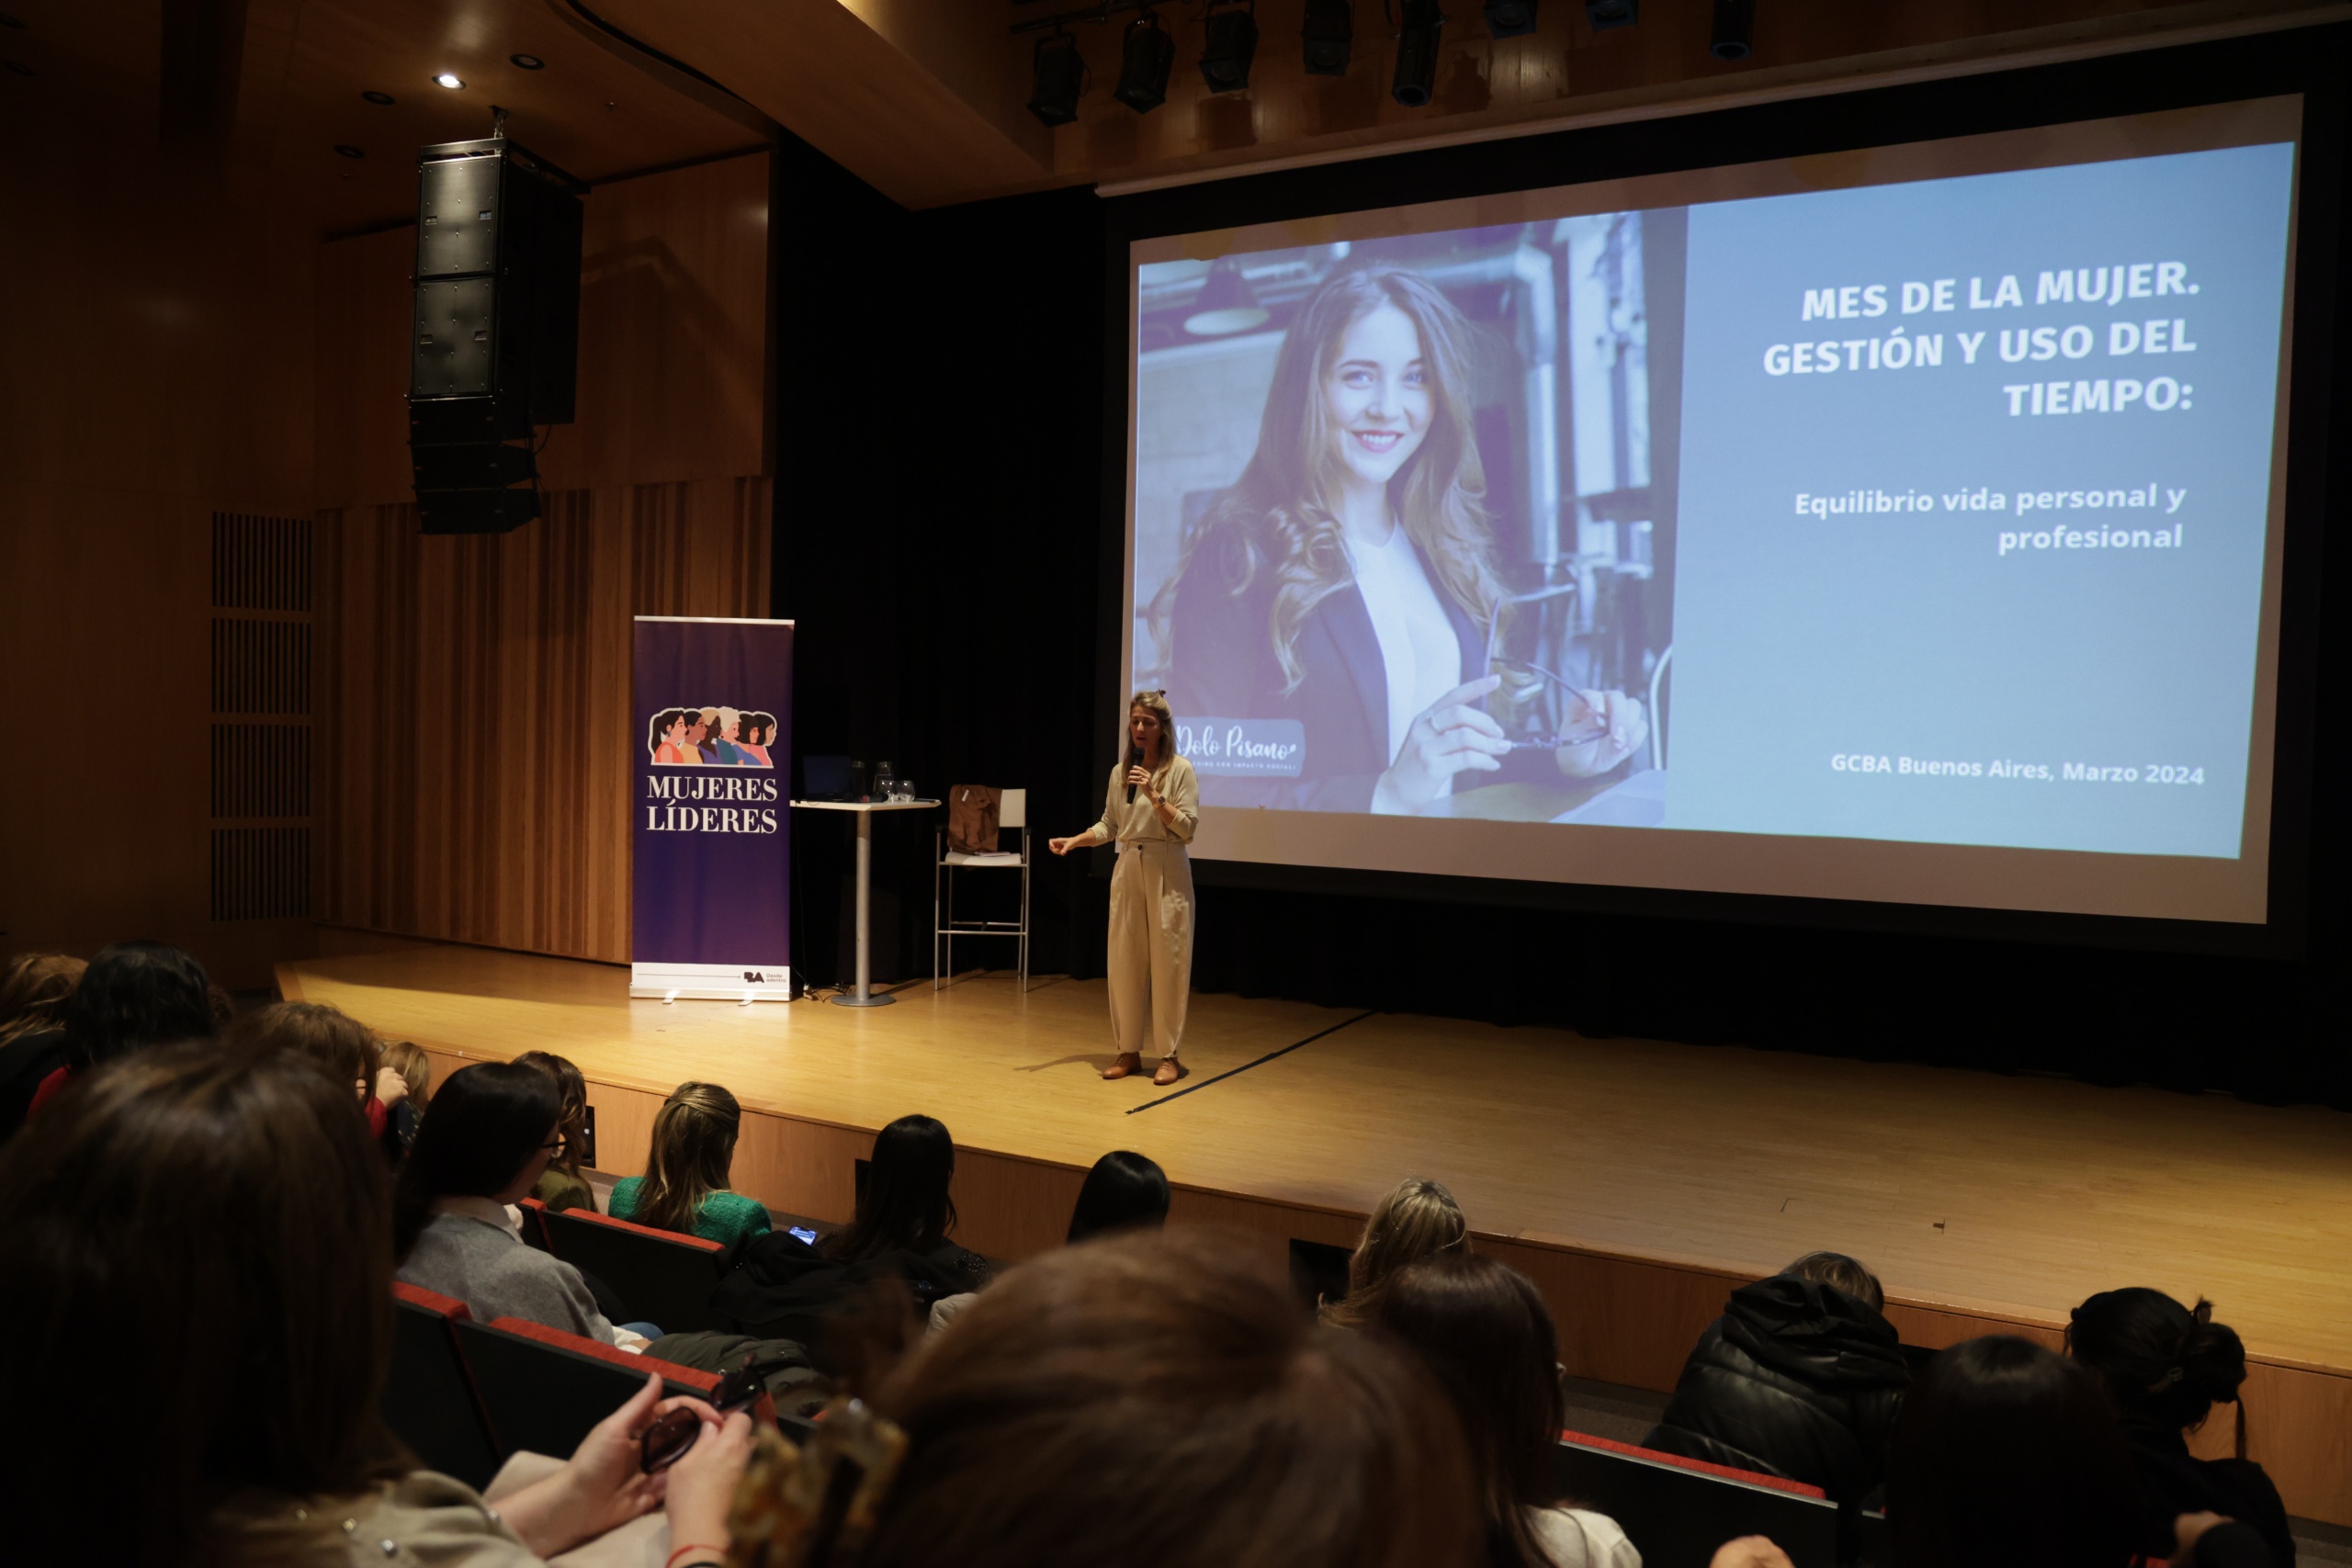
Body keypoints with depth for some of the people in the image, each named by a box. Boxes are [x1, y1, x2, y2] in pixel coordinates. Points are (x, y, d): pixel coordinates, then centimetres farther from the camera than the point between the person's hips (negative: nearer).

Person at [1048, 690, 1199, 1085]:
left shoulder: (1180, 769, -4)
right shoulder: (1120, 772, 9)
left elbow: (1188, 827, -9)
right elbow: (1108, 826, 13)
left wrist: (1154, 796, -19)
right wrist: (1073, 841, -1)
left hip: (1167, 874, -5)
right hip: (1128, 871, 5)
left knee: (1166, 963, -2)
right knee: (1124, 962, 5)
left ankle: (1169, 1055, 7)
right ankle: (1129, 1051, 16)